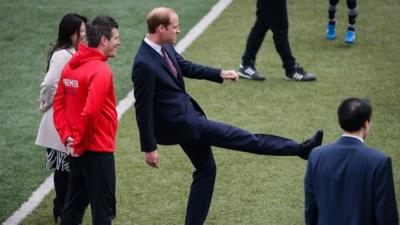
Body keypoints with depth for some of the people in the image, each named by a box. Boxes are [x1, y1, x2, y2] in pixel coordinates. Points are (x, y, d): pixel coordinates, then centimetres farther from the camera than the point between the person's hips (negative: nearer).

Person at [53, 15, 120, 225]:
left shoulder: (70, 66, 7)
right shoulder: (101, 70, -18)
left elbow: (59, 105, 8)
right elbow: (90, 112, -26)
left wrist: (67, 137, 2)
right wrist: (78, 142, -14)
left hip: (78, 150, 8)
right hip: (98, 150, -8)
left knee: (74, 204, 17)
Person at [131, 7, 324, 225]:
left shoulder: (165, 47, 1)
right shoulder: (144, 64, -25)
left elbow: (185, 66, 19)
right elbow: (143, 109, -21)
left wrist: (219, 74, 11)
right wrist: (149, 148, -17)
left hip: (187, 114, 10)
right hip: (178, 123, -10)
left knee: (206, 169, 18)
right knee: (241, 138, -2)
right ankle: (300, 149, 5)